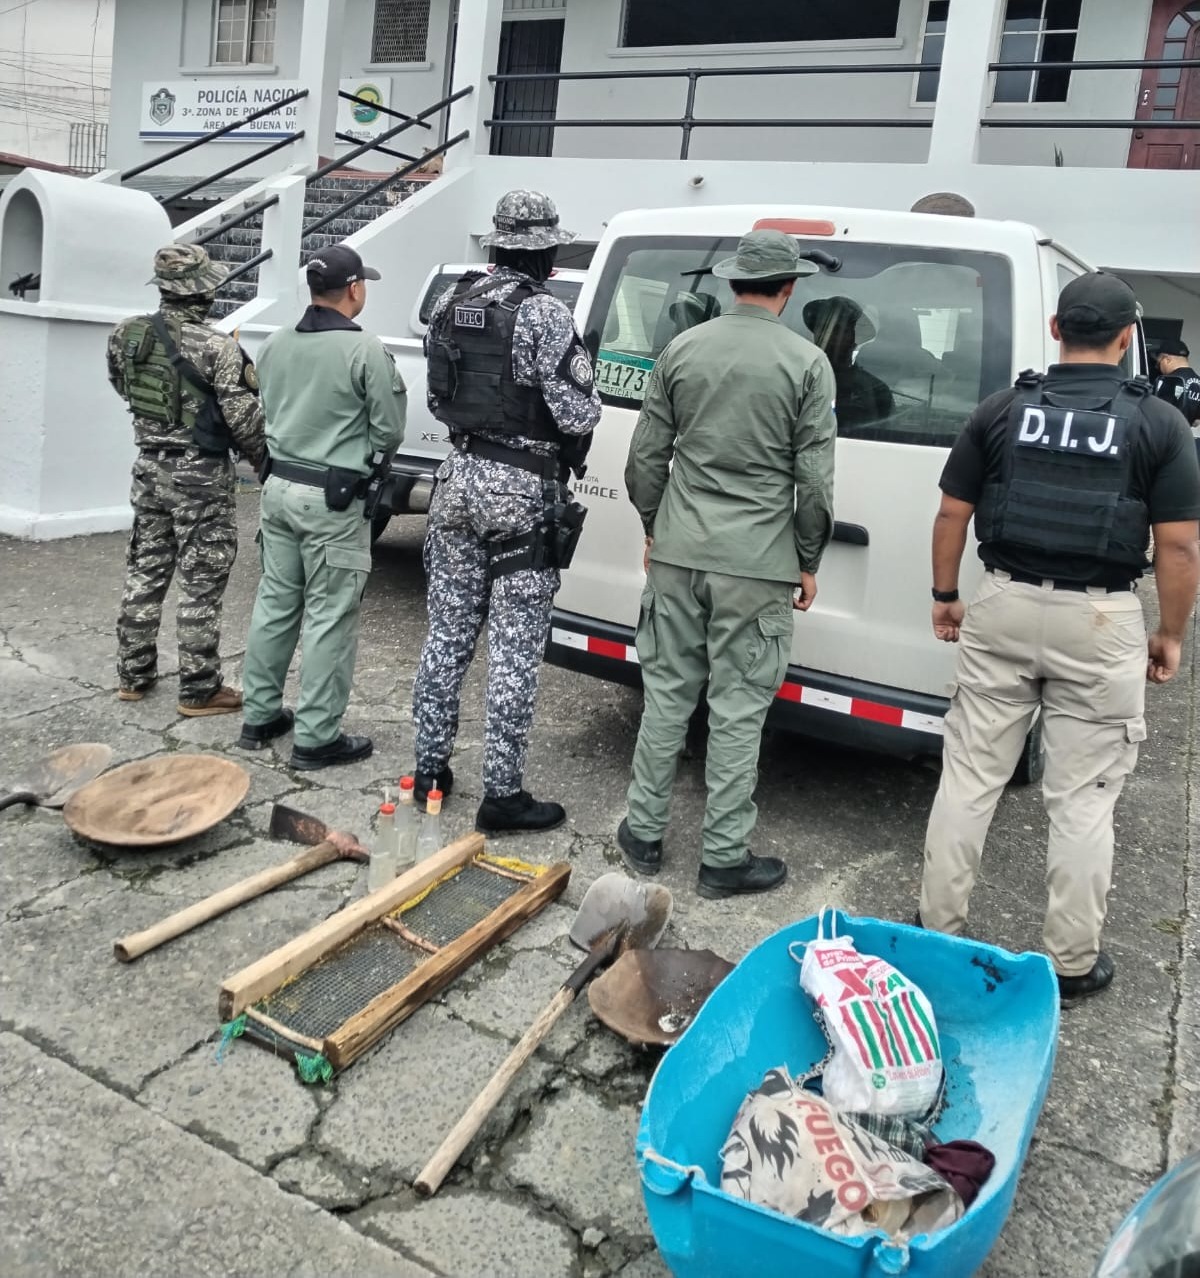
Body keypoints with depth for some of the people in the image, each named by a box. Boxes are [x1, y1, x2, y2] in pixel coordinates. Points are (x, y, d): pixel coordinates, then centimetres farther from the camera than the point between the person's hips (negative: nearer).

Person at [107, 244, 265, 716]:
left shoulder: (126, 334, 1)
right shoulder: (217, 346, -18)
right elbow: (243, 419, -15)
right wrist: (265, 459, 1)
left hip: (149, 467, 7)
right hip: (200, 475, -6)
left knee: (145, 571, 16)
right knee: (201, 584, 1)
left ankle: (133, 674, 26)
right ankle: (199, 689, 8)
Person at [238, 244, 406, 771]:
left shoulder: (275, 345, 7)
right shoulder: (365, 350, -14)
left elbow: (264, 415, 13)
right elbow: (389, 430, -9)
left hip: (279, 487, 7)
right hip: (334, 499, -7)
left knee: (274, 603, 15)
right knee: (329, 617, 0)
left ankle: (259, 716, 24)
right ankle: (316, 737, 5)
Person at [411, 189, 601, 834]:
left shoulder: (451, 303, 8)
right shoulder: (544, 315, -14)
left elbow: (437, 399, 15)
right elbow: (579, 416, -15)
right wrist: (569, 456, 4)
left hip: (459, 478, 7)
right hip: (523, 490, -7)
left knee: (447, 631, 15)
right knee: (515, 649, 0)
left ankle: (430, 767, 25)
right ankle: (502, 792, 7)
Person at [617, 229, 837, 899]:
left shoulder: (683, 349, 6)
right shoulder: (807, 362, -4)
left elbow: (646, 456, 8)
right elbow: (815, 479, -4)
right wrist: (808, 562, 7)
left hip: (678, 554, 4)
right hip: (757, 565, -3)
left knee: (667, 694, 14)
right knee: (738, 711, 4)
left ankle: (645, 833, 23)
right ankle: (724, 857, 14)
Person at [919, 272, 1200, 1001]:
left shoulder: (1001, 411, 2)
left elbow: (953, 514, 5)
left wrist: (946, 597, 16)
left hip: (1005, 606, 2)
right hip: (1100, 621, -1)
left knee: (970, 777, 11)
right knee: (1083, 799, 7)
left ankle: (938, 929, 21)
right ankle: (1072, 960, 18)